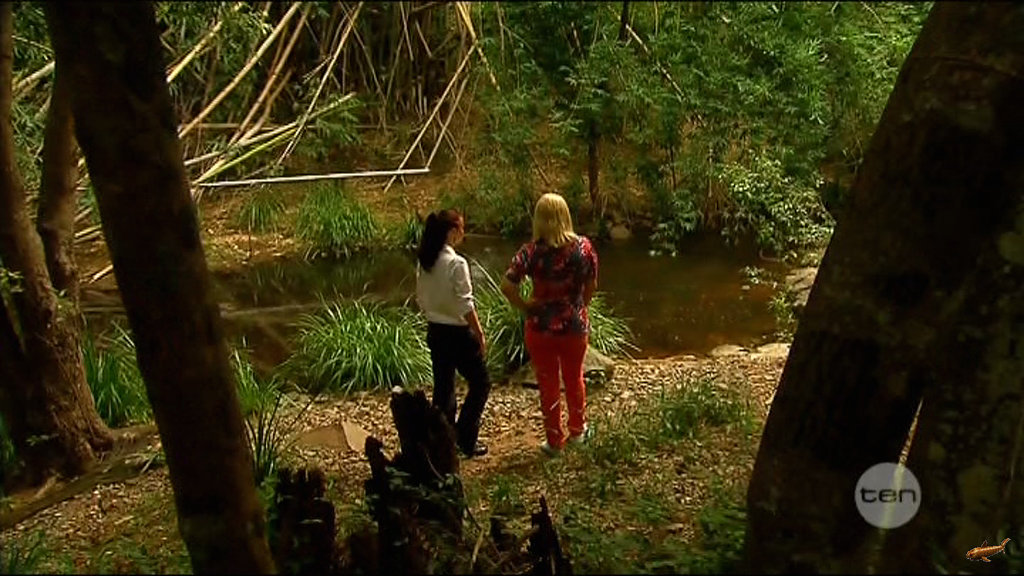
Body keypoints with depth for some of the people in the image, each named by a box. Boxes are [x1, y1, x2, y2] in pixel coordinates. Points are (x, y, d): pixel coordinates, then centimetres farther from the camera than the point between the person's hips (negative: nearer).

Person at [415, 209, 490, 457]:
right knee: (480, 383, 9)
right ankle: (466, 440, 7)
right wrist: (480, 335, -11)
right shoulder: (456, 263, -20)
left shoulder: (423, 262, 2)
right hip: (457, 332, -7)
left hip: (435, 332, 7)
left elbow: (421, 299, 9)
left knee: (443, 388, 16)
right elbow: (465, 305, -19)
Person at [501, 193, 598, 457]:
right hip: (575, 325, 2)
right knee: (574, 378, 25)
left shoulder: (531, 251, -17)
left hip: (541, 327, -2)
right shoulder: (583, 247, -11)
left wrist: (524, 306, -8)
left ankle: (554, 441, 26)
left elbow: (507, 285, -24)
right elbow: (591, 286, -1)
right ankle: (577, 429, 42)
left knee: (548, 385, 14)